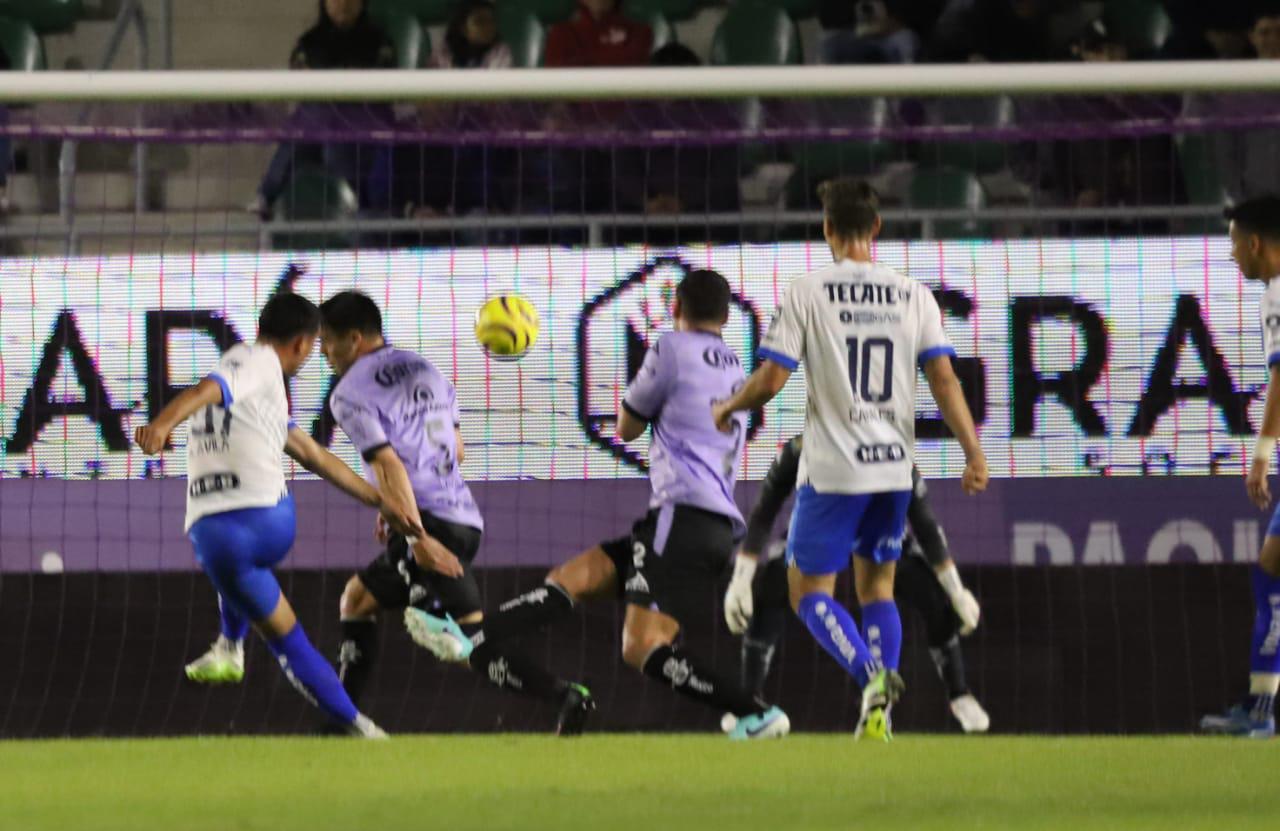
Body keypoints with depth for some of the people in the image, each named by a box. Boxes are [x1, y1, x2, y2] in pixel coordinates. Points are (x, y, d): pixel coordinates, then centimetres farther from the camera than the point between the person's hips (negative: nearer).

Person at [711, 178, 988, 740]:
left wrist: (729, 407, 10)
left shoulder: (808, 293, -7)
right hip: (894, 466, 4)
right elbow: (944, 380, -3)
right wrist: (973, 452, -1)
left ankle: (872, 673, -20)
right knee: (877, 585, 17)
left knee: (808, 591, 5)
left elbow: (771, 378, -9)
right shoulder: (913, 296, 3)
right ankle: (878, 713, 5)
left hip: (833, 469, -4)